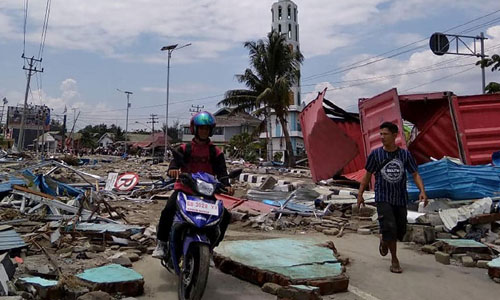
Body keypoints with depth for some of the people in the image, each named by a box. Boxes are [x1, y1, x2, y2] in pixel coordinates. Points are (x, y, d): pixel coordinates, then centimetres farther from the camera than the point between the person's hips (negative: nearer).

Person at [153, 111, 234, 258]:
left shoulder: (215, 152, 6)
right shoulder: (185, 149, 5)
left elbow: (221, 170, -5)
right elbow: (176, 160, -12)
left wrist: (226, 185, -26)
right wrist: (172, 169, -38)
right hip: (184, 188, -2)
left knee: (225, 216, -10)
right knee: (168, 210, -27)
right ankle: (161, 243, -5)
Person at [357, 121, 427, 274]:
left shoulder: (405, 154, 0)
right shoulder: (376, 154, -3)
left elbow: (415, 174, 2)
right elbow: (368, 175, 5)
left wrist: (422, 191, -14)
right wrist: (360, 194, 5)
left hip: (400, 199, 2)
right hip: (383, 198, -2)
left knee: (400, 231, 10)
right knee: (389, 227, -15)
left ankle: (384, 241, 43)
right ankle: (394, 260, 4)